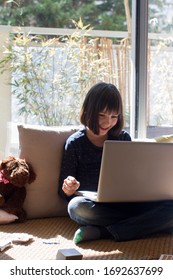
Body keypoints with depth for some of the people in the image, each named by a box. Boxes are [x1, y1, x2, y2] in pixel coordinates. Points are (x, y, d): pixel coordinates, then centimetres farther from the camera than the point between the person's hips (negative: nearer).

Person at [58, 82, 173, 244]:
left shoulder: (123, 138, 12)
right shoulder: (75, 143, 4)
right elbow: (63, 191, 4)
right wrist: (68, 190, -20)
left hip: (124, 204, 3)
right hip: (92, 205, -3)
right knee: (76, 206, -39)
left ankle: (102, 232, -30)